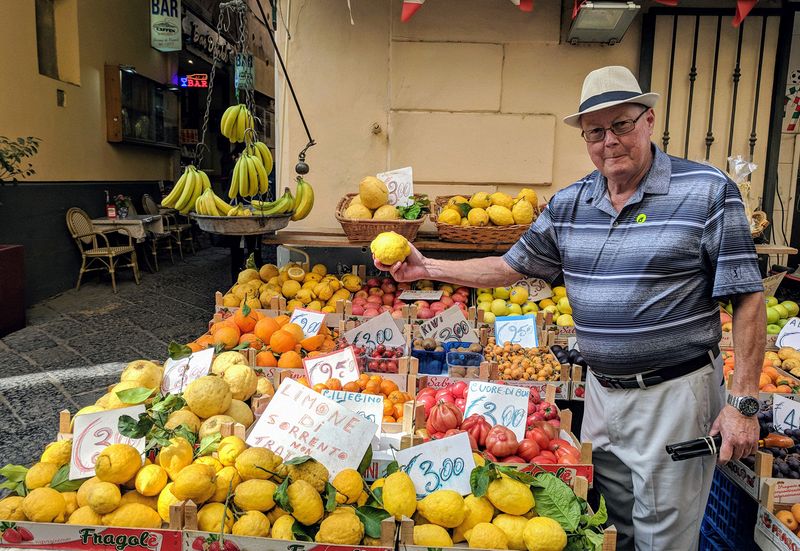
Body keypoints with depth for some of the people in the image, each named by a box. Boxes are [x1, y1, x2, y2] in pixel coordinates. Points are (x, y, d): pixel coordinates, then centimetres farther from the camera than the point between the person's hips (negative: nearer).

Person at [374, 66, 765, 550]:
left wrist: (744, 402, -12)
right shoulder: (569, 205, 4)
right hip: (601, 390, 5)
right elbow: (512, 266, 10)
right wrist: (426, 267, 5)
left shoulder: (708, 192, -10)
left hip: (675, 393, -4)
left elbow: (748, 298, -9)